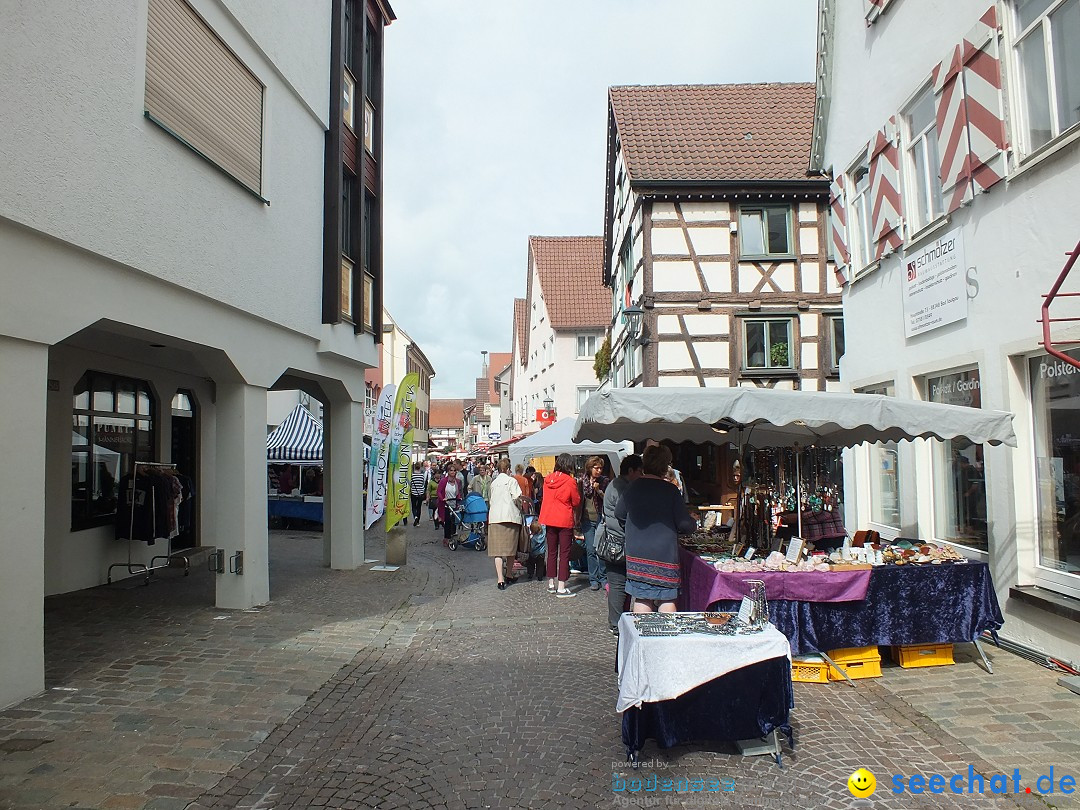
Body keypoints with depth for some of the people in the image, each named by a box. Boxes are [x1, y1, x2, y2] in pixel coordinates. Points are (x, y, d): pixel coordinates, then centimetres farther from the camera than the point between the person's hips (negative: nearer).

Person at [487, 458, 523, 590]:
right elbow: (516, 498, -7)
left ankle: (500, 579, -12)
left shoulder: (493, 482, 16)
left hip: (494, 517, 4)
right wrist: (519, 509, 11)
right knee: (511, 548, 11)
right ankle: (509, 576, 21)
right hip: (510, 516, -3)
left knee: (498, 550, -2)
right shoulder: (511, 480, 0)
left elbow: (491, 500, 18)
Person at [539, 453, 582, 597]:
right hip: (565, 521, -5)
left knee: (552, 552, 15)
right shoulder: (570, 481, -13)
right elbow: (576, 502, -4)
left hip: (549, 520, 5)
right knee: (564, 553, 0)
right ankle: (561, 588, -1)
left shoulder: (548, 479, 1)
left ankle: (551, 584, 22)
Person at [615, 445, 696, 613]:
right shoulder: (670, 490, -11)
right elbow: (686, 525, -9)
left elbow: (619, 514, 13)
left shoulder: (632, 487, 0)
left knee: (642, 598, 9)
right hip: (664, 554, -3)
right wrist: (694, 522, 13)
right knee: (666, 599, 7)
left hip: (636, 553, 3)